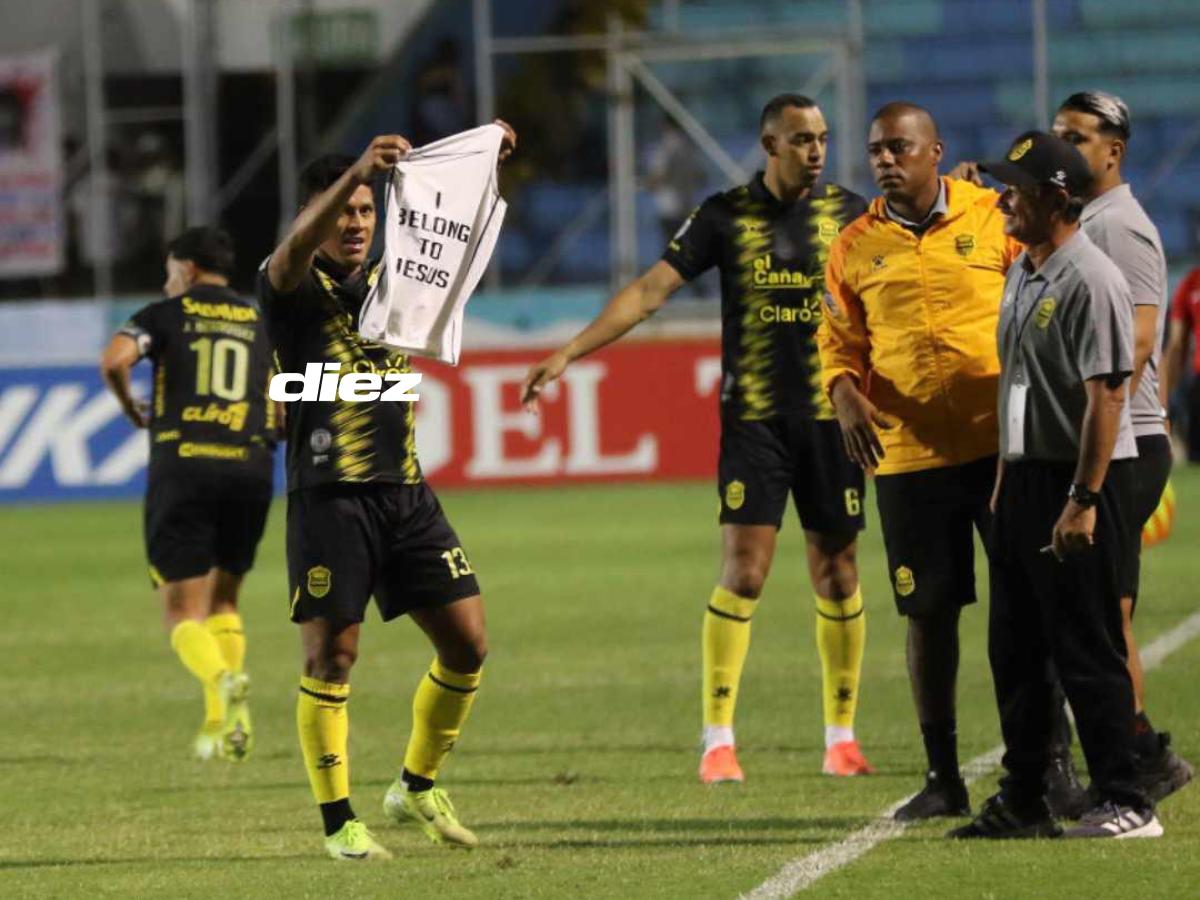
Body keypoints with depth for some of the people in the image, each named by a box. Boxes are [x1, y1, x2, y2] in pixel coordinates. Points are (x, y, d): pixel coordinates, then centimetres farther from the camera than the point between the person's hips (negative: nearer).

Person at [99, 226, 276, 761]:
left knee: (183, 612, 0)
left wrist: (132, 411, 6)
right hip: (250, 469, 3)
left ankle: (222, 679, -31)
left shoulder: (164, 315, 7)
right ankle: (222, 722, 9)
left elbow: (114, 359, -11)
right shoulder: (262, 323, 17)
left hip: (182, 465, -3)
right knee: (223, 600, 21)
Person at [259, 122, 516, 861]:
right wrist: (356, 172, -39)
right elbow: (298, 246, -24)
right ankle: (338, 822, 4)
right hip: (330, 496, -6)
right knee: (332, 657, -4)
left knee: (468, 643, 3)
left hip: (407, 492, 6)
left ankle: (417, 788, 21)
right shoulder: (297, 289, -3)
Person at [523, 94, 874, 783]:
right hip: (754, 418, -2)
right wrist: (570, 352, -11)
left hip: (830, 415, 2)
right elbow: (651, 290, -4)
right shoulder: (727, 216, -1)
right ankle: (719, 741, -4)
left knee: (836, 572, 5)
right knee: (743, 573, -9)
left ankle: (842, 735, 17)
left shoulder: (848, 212, 4)